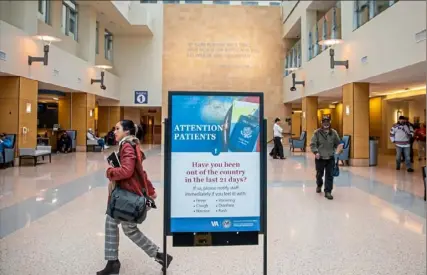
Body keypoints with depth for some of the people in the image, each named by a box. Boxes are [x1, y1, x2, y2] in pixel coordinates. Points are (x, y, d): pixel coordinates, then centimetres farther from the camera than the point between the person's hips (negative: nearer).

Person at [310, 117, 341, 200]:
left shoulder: (334, 133, -1)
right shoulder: (317, 133, -7)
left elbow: (338, 143, 11)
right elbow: (312, 144, -10)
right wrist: (316, 152, -23)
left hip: (330, 158, 1)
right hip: (320, 158, -1)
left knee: (329, 175, -1)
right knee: (319, 174, 15)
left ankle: (328, 192, 7)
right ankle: (319, 185, 45)